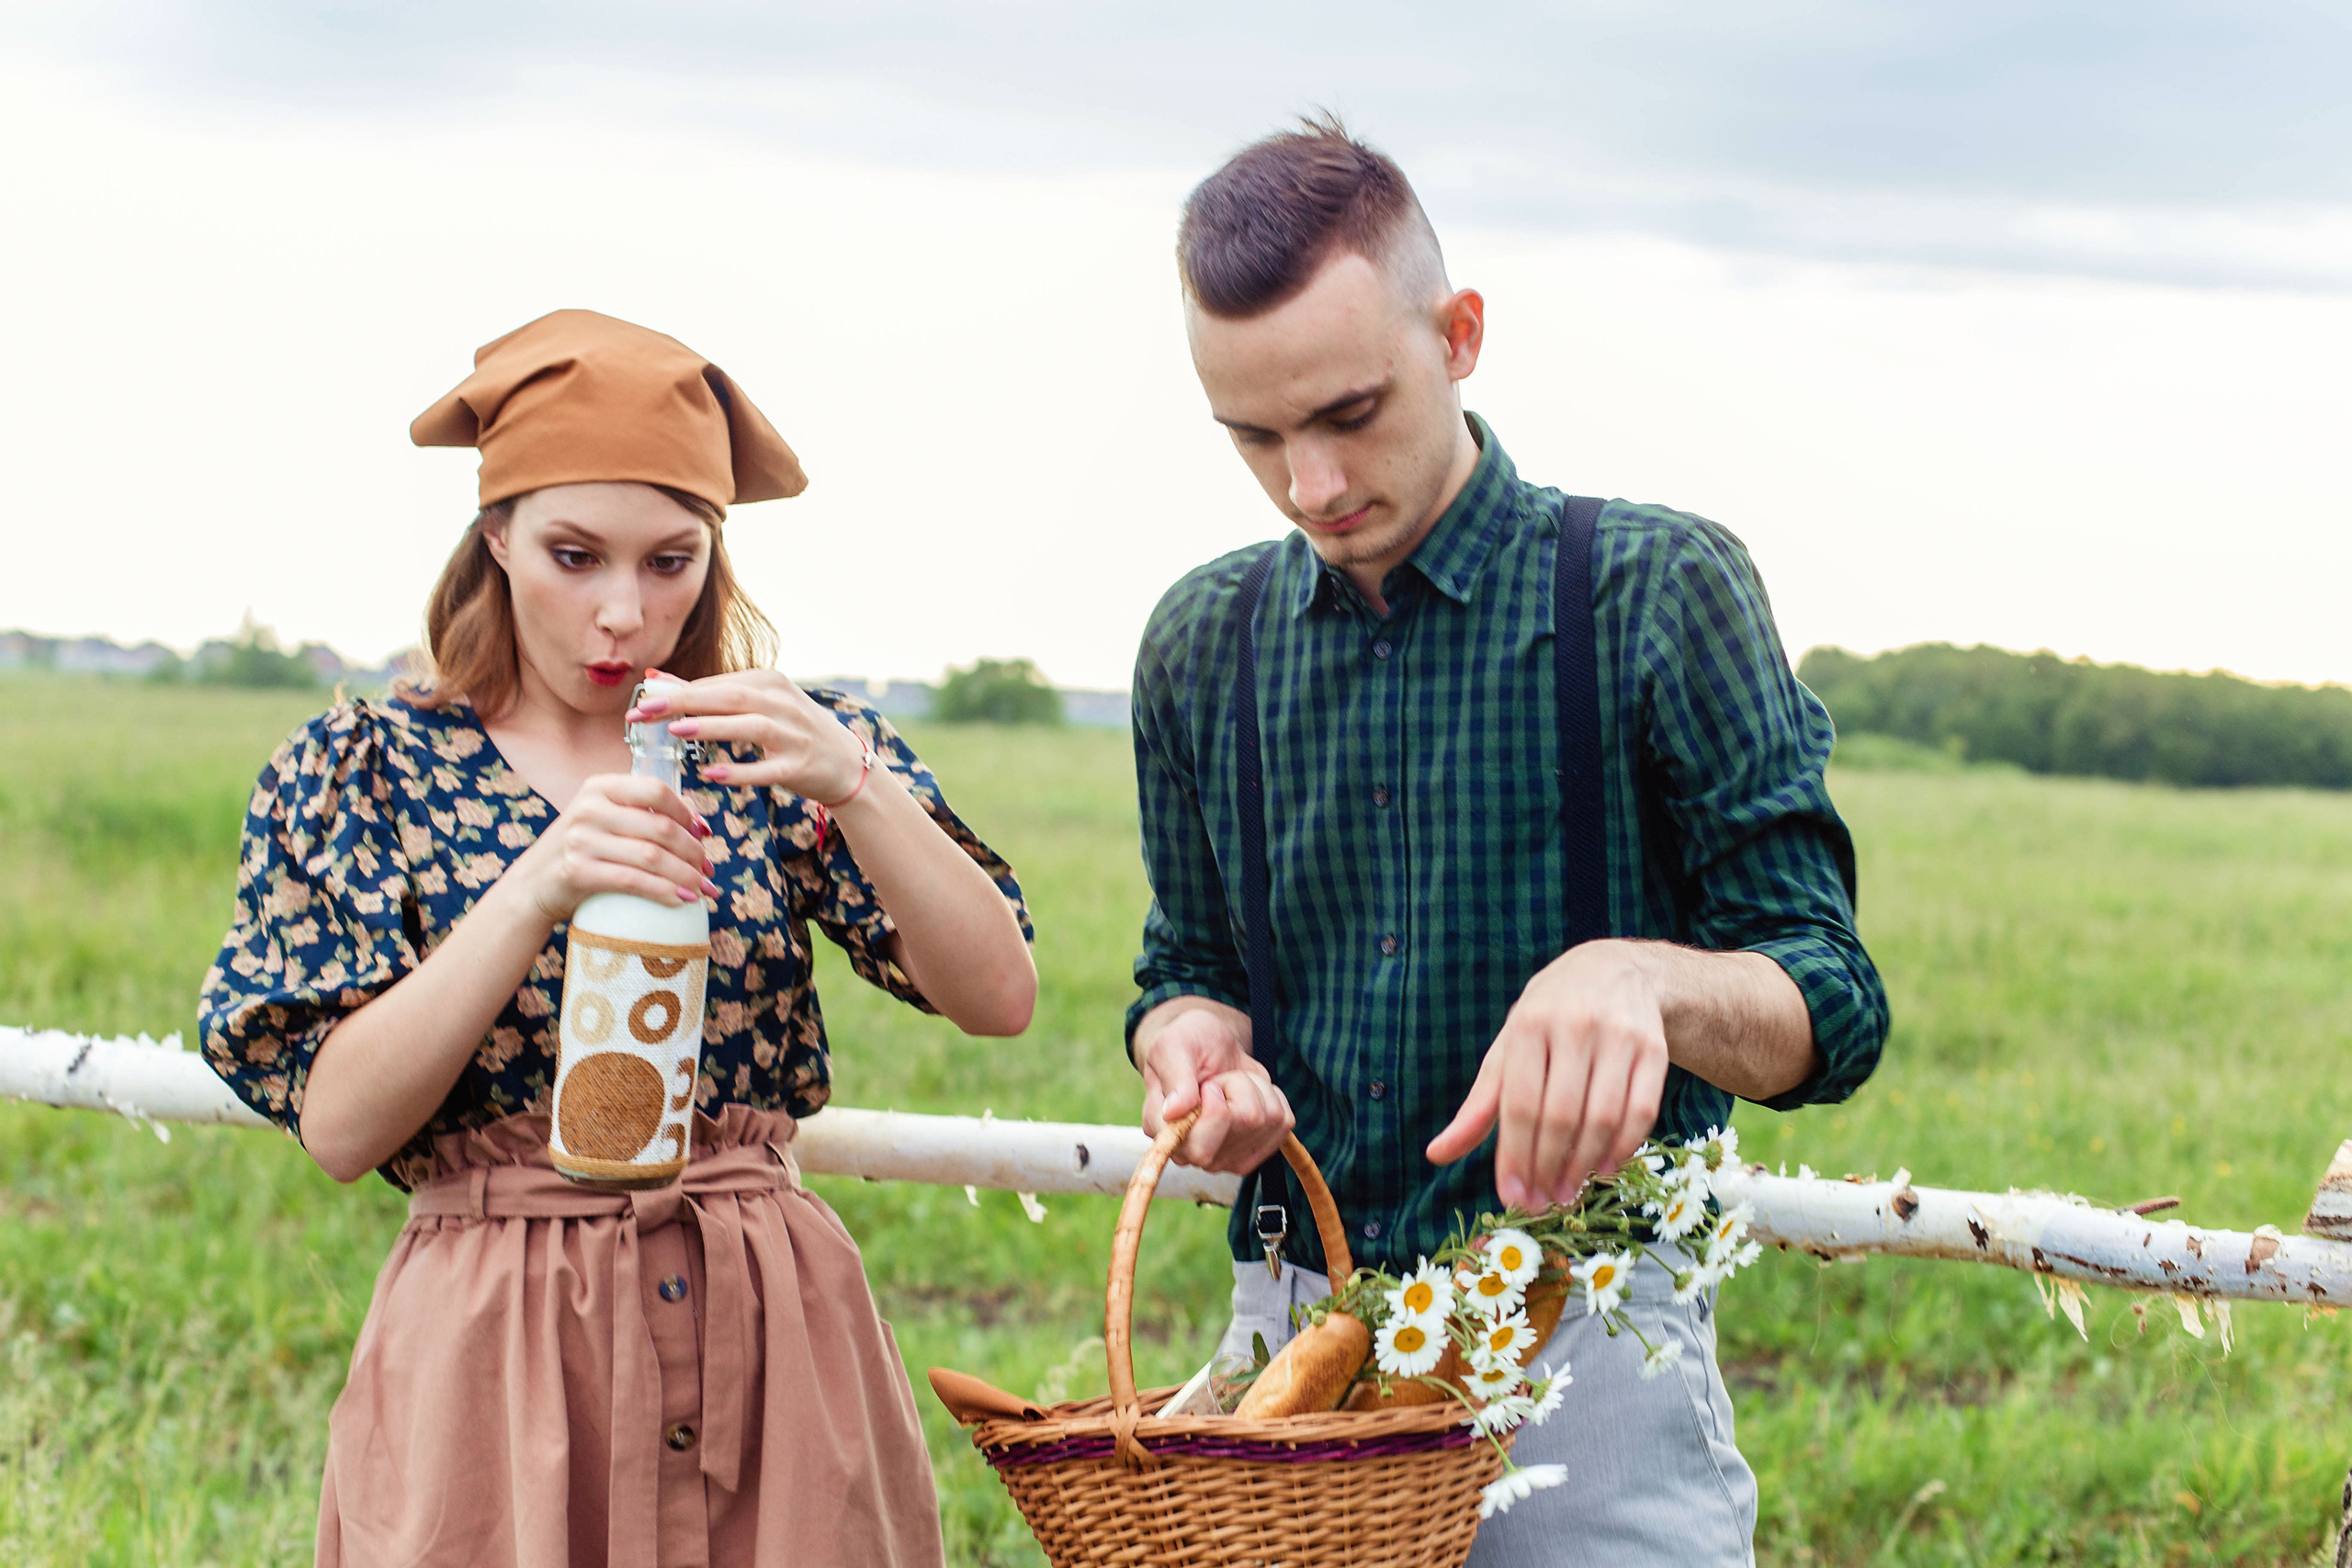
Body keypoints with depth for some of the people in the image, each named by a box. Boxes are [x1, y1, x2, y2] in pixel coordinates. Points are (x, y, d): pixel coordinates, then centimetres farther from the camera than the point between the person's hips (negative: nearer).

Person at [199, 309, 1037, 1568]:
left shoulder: (777, 750, 3)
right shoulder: (363, 768, -1)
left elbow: (1000, 996, -8)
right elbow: (338, 1123, -11)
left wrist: (851, 784, -23)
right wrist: (536, 889, -23)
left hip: (771, 1341, 2)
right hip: (489, 1344, -2)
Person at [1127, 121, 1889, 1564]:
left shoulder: (1657, 590, -7)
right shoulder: (1205, 641, 7)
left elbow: (1829, 1009, -9)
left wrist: (1643, 979, -31)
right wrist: (1195, 1041, -7)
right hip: (1291, 1323, 4)